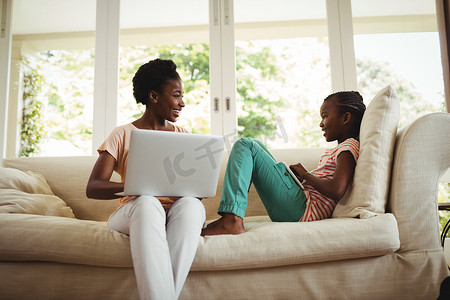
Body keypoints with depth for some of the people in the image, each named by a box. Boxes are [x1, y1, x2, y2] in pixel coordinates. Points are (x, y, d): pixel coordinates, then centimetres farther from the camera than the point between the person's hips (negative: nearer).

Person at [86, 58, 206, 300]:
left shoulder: (181, 135, 17)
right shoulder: (123, 134, 6)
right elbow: (92, 188, -4)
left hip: (176, 214, 2)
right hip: (134, 212, -2)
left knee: (190, 204, -34)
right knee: (148, 203, -38)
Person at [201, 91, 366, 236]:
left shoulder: (349, 146, -7)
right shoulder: (338, 150, 23)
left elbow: (336, 191, -23)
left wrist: (306, 174, -9)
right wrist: (302, 175, 10)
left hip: (303, 210, -10)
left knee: (245, 146, -11)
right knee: (254, 145, 19)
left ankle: (231, 220, -23)